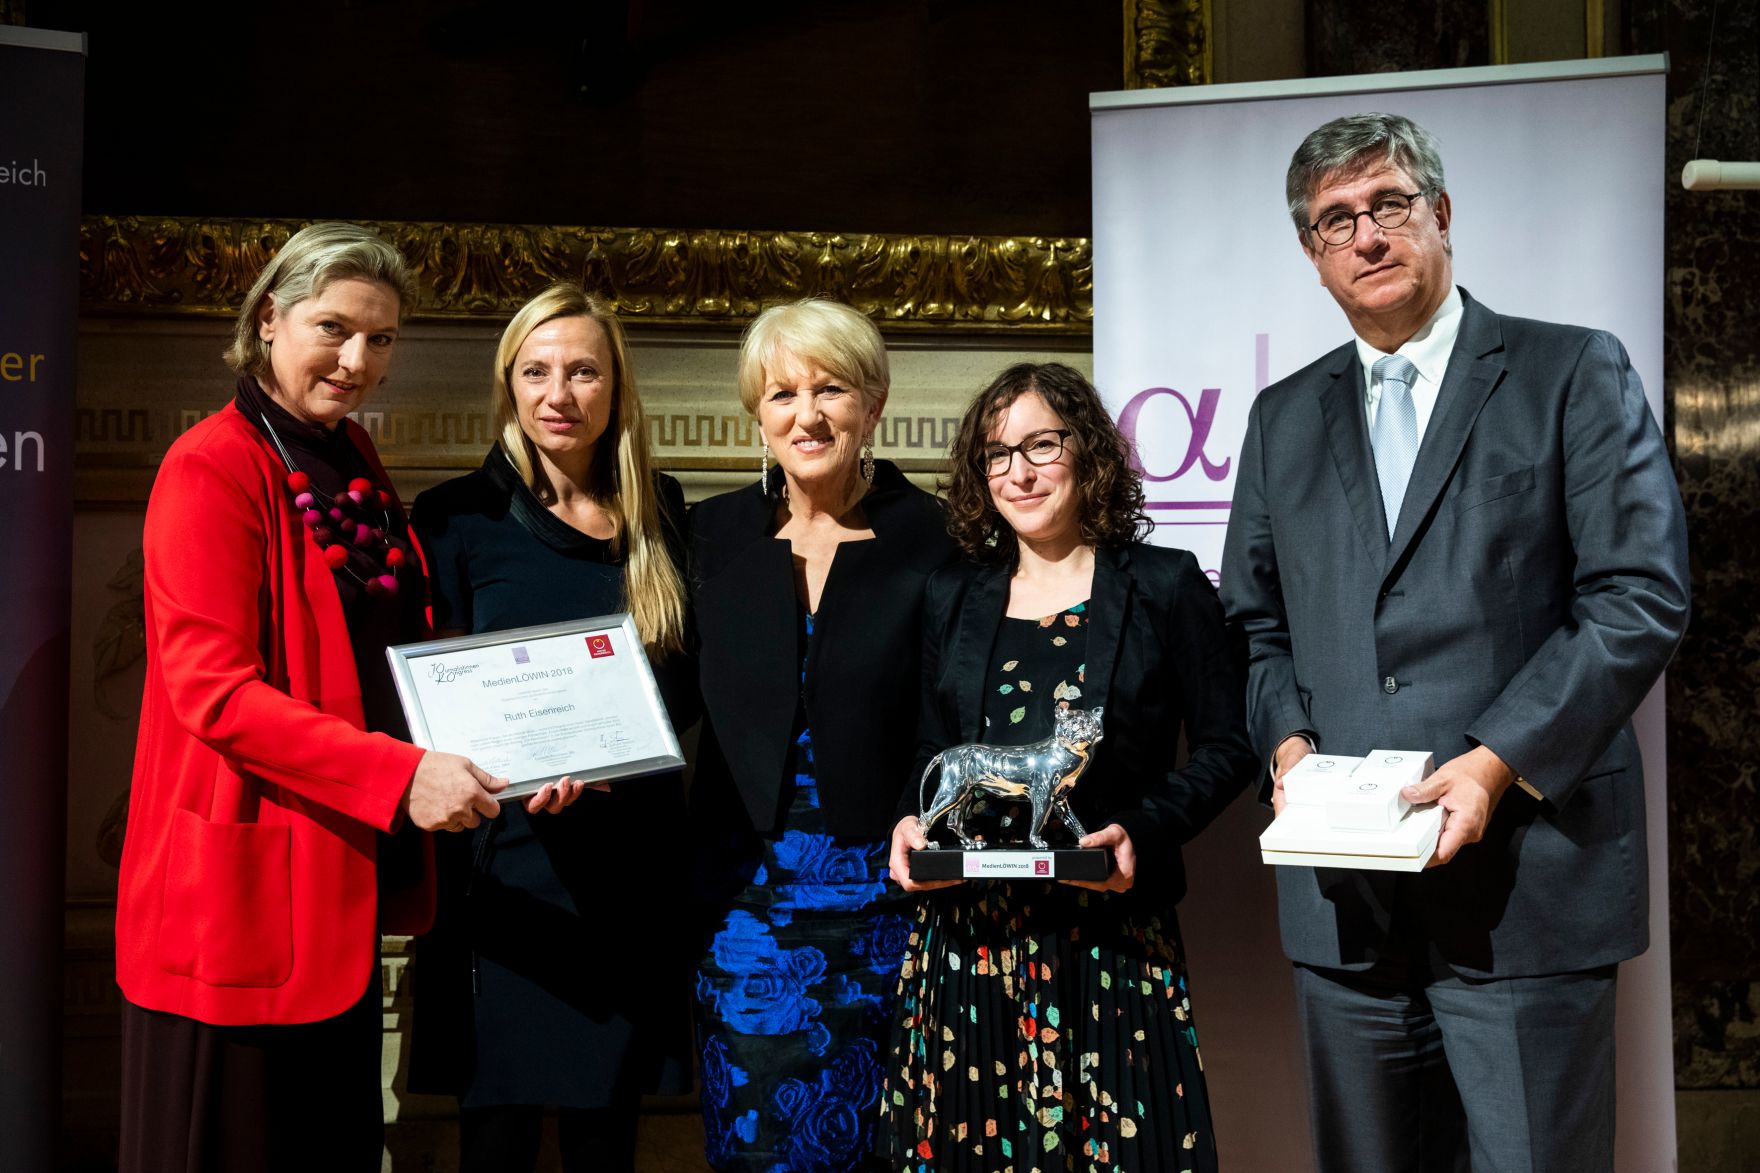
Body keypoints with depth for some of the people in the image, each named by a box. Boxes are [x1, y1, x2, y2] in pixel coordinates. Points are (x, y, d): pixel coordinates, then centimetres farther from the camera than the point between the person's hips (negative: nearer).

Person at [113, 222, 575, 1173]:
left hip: (348, 884, 8)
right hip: (243, 889, -8)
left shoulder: (355, 467, 13)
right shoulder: (213, 469, -13)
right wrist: (398, 775, -26)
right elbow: (211, 690, -21)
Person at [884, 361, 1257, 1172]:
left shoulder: (1165, 586, 2)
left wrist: (1143, 832, -14)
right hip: (968, 937, 3)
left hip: (1111, 940, -2)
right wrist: (911, 822, -4)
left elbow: (1225, 747, 1)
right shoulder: (952, 598, 12)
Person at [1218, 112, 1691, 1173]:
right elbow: (1255, 621, 18)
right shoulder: (1286, 417, 16)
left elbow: (1642, 598, -6)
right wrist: (1288, 739, -2)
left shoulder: (1576, 374, 2)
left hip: (1529, 881, -4)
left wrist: (1499, 761, -15)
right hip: (1347, 896, 4)